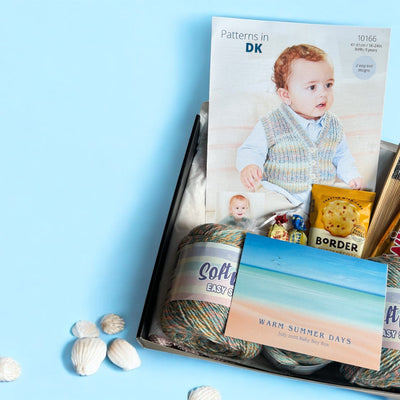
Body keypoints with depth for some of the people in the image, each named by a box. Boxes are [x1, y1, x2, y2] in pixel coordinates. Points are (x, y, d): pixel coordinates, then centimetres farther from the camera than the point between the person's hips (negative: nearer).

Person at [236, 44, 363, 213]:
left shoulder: (334, 125, 8)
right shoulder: (270, 126, -7)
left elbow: (342, 156, 23)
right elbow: (251, 151, -3)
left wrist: (352, 176, 7)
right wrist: (248, 167, -26)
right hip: (280, 197, -4)